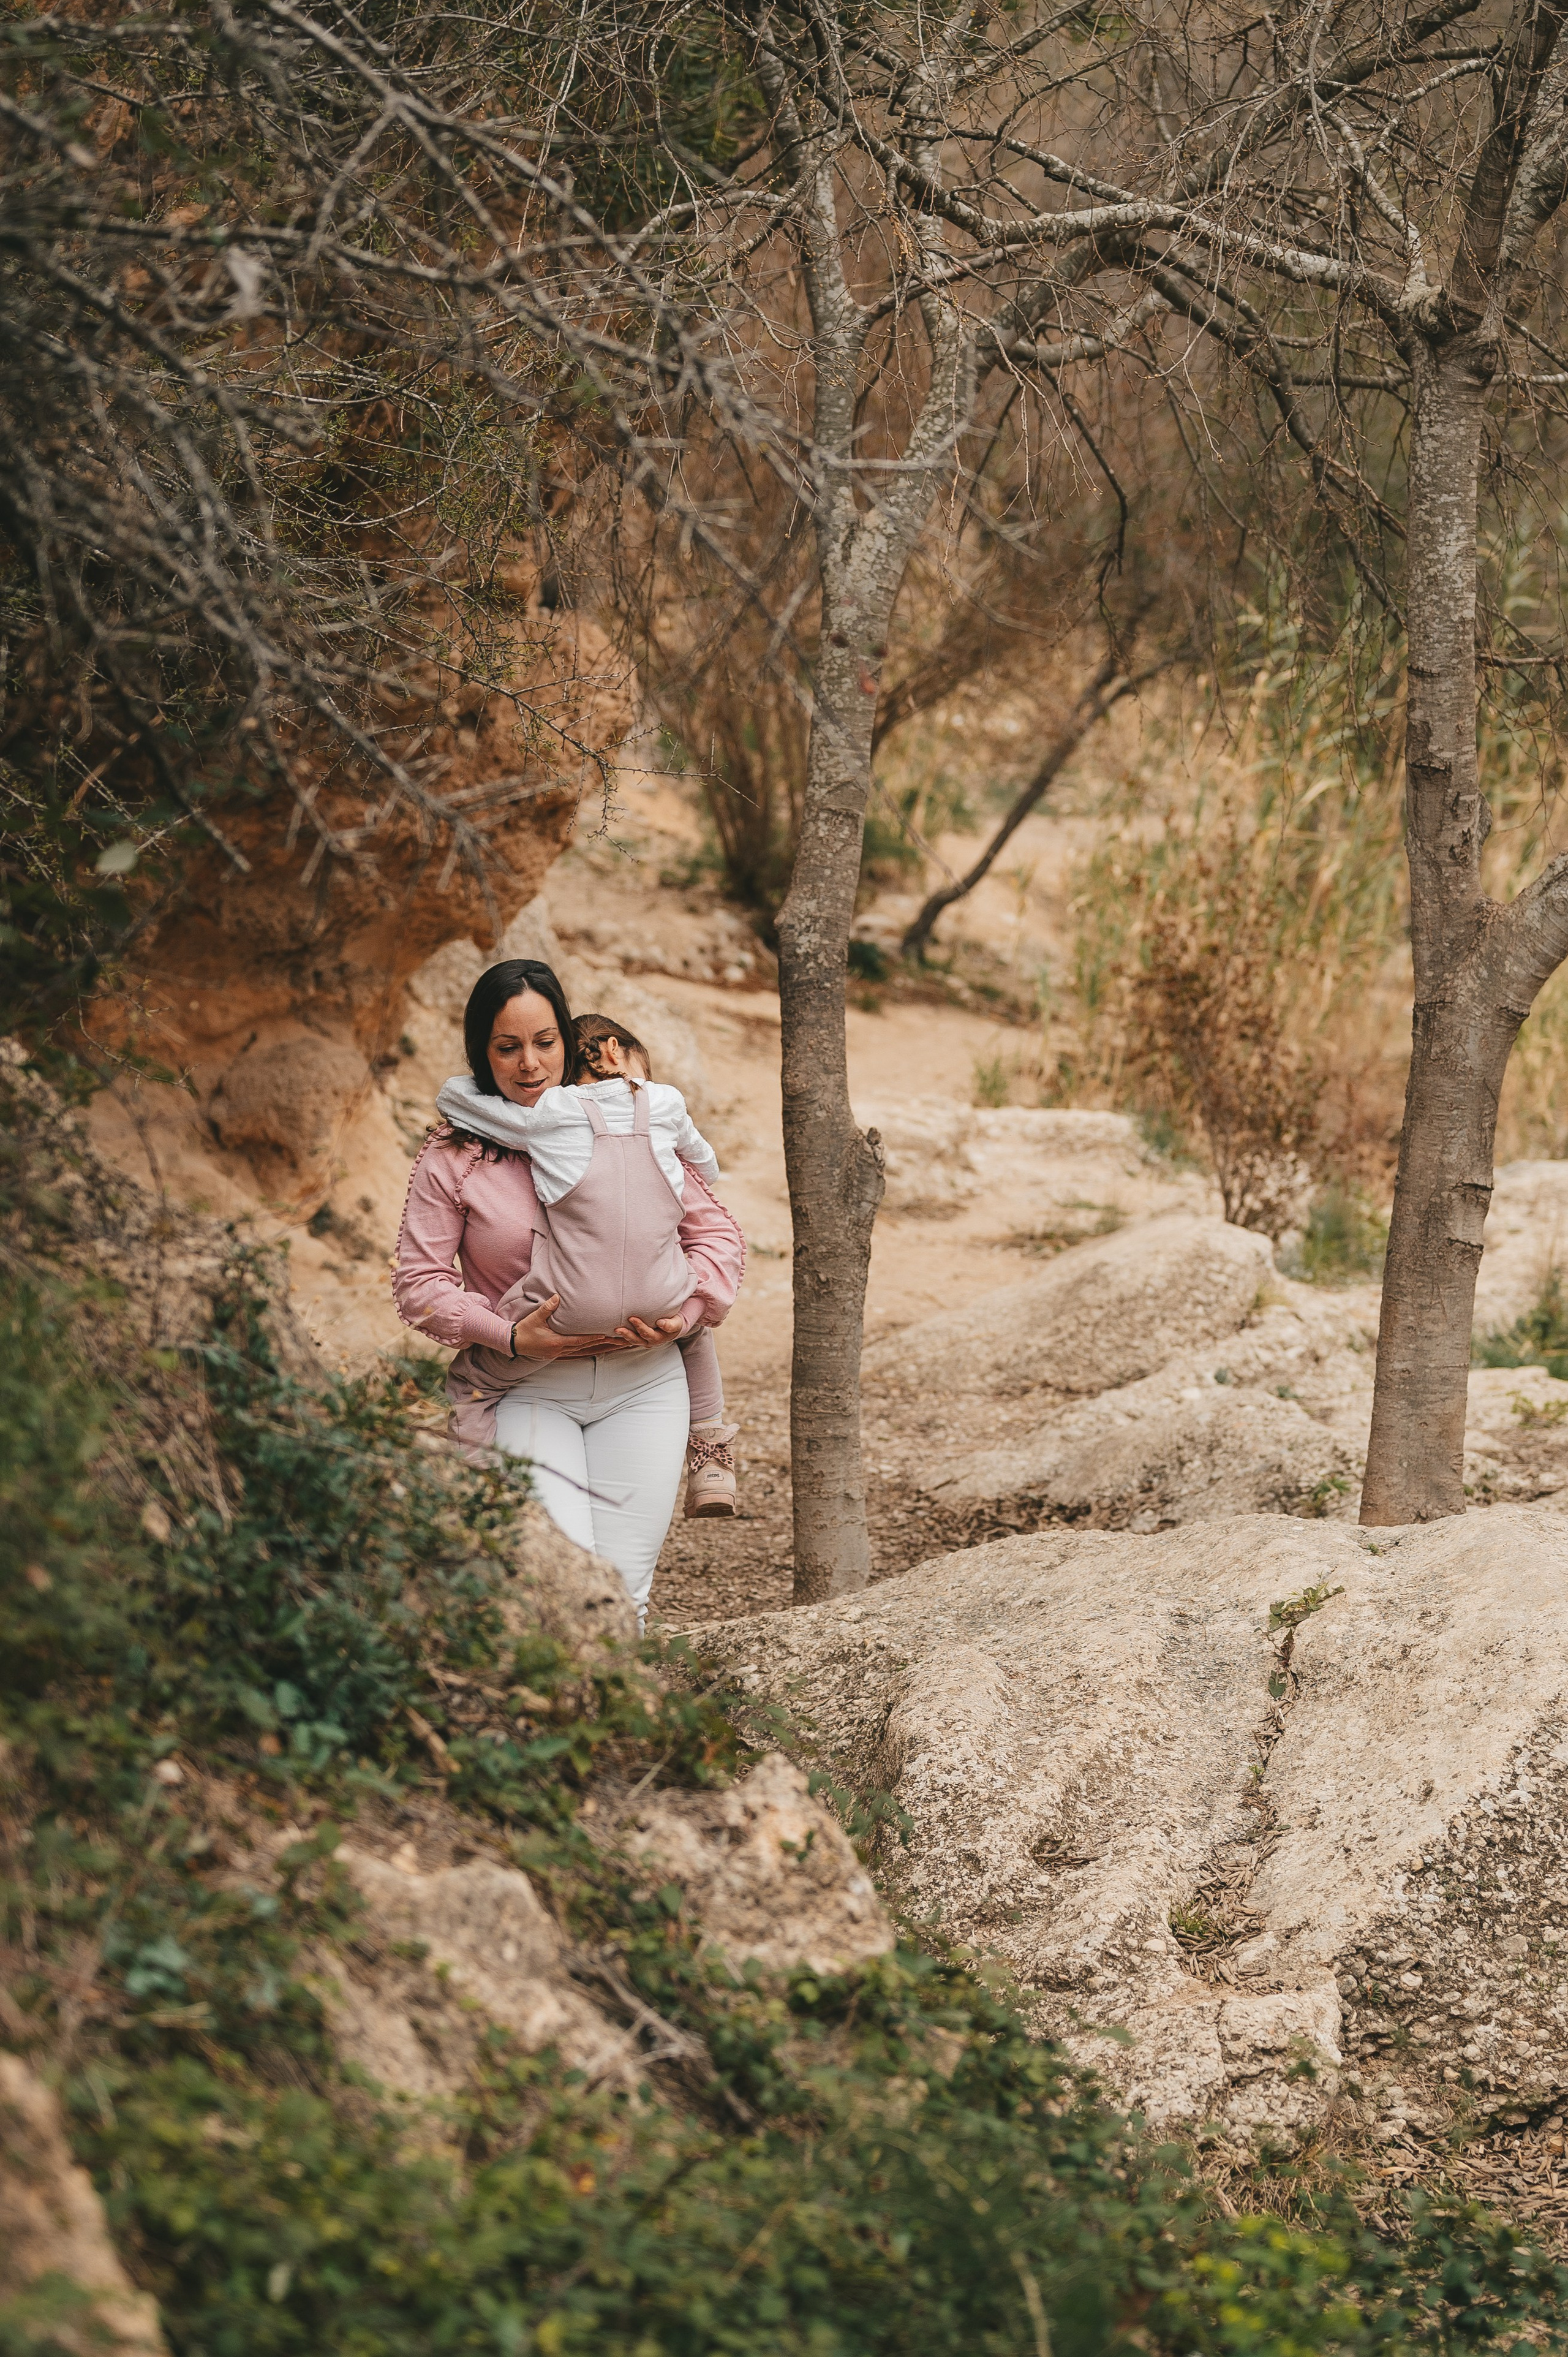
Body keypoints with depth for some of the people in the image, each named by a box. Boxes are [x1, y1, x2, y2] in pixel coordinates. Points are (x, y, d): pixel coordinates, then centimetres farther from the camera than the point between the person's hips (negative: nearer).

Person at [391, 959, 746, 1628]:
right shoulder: (452, 1157, -1)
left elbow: (716, 1234, 9)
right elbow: (419, 1283, -1)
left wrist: (680, 1314, -8)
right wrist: (511, 1336, -15)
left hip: (639, 1381, 2)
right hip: (526, 1390, -2)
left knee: (623, 1590, -1)